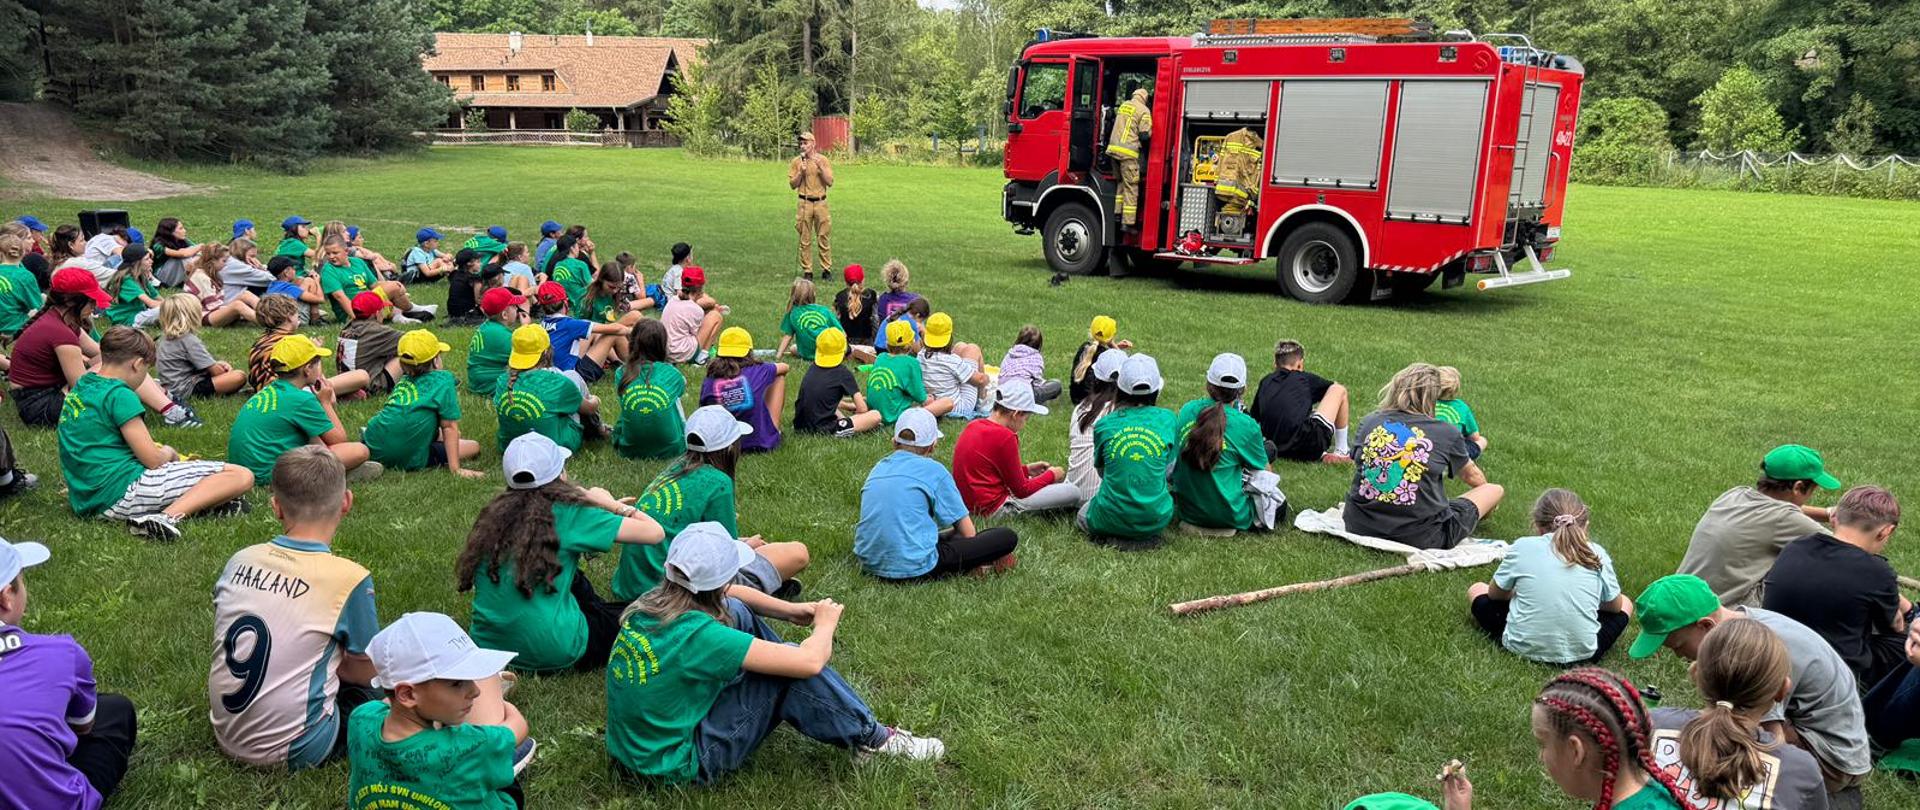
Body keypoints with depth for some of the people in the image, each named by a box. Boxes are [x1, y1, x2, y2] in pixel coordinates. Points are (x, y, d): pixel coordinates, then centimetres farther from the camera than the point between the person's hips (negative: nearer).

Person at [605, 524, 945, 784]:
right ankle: (871, 739, 8)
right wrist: (825, 625, -5)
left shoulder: (652, 602, -7)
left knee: (736, 612, 9)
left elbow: (732, 596, 15)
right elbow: (811, 661, -26)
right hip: (677, 766, -8)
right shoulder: (698, 636, -31)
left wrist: (792, 611, 7)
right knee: (794, 668, -13)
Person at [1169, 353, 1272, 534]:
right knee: (1278, 506, 27)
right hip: (1229, 517, -4)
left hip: (1186, 511, 5)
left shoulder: (1186, 410, -5)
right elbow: (1264, 472, -2)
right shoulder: (1246, 426, -19)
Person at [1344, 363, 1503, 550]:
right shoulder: (1446, 433, -4)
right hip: (1421, 537, -4)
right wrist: (1487, 490, 40)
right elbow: (1473, 477, 17)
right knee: (1495, 489, 14)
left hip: (1359, 527, 4)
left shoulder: (1369, 422, 2)